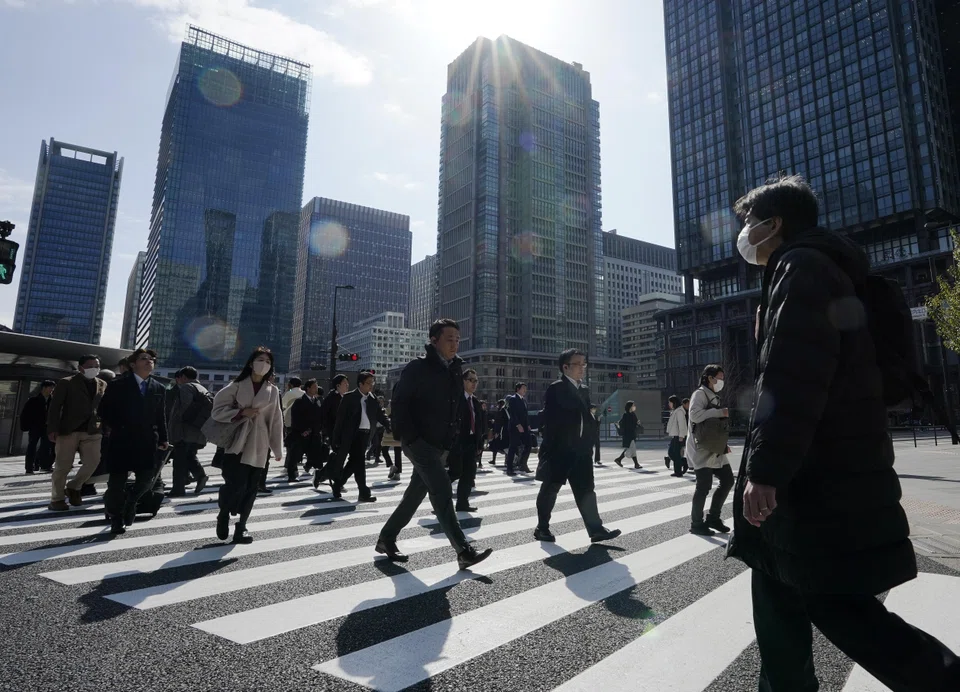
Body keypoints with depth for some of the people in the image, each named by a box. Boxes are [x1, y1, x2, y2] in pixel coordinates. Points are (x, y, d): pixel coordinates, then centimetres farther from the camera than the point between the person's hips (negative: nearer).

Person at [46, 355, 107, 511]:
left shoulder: (103, 385, 12)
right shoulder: (66, 383, 0)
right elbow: (54, 407, -4)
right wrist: (52, 429, -13)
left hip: (92, 431, 3)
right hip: (68, 430, -3)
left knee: (93, 461, -4)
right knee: (63, 466, 2)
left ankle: (73, 487, 21)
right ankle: (57, 499, 15)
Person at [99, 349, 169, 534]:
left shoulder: (159, 389, 10)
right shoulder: (118, 385, 1)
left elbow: (161, 416, 10)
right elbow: (104, 409, 3)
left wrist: (163, 438, 4)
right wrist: (112, 428, -7)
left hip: (147, 442, 3)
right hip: (121, 440, -2)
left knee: (147, 478, -1)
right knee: (117, 481, 4)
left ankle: (131, 501, 31)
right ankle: (116, 519, 23)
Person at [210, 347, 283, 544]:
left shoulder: (273, 390, 7)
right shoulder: (237, 385, 2)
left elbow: (276, 421, 8)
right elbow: (217, 410, -1)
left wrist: (277, 449, 8)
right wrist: (242, 412, -13)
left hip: (258, 445, 2)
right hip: (236, 442, -2)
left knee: (250, 488, 4)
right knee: (236, 484, -10)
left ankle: (241, 528, 16)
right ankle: (223, 516, 20)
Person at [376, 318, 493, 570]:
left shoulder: (455, 371, 10)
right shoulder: (417, 367, -9)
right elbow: (400, 402, -12)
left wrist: (449, 444, 11)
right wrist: (409, 437, -18)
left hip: (437, 444, 7)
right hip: (418, 441, -7)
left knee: (416, 492, 13)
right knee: (442, 488, -15)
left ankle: (386, 538, 29)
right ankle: (464, 551, -13)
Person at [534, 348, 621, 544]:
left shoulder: (583, 390, 15)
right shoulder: (556, 389, -11)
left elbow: (585, 417, 18)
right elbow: (548, 418, -16)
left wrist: (589, 443, 12)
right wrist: (550, 443, -18)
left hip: (580, 449, 7)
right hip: (559, 449, -7)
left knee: (586, 489, 4)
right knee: (550, 489, 6)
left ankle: (596, 529, 6)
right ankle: (542, 528, 19)